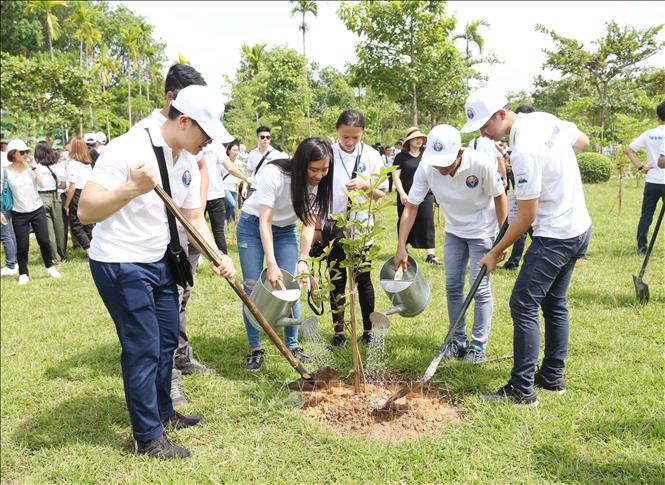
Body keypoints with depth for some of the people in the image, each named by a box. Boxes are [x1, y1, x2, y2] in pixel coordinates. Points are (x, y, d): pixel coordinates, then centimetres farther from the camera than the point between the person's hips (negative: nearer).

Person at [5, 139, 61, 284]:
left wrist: (34, 168, -17)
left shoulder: (31, 166, -2)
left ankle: (50, 267, 23)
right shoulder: (7, 172, -6)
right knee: (22, 246, 2)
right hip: (19, 214, -1)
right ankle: (23, 274, 17)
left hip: (37, 210, 1)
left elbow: (42, 183, -12)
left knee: (44, 241, 4)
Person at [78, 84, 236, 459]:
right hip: (120, 265, -8)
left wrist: (219, 256, -8)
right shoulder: (127, 149, -22)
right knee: (144, 349, -2)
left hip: (160, 262, 8)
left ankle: (163, 412, 36)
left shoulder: (188, 163, 2)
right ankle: (148, 438, 14)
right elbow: (85, 211, -25)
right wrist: (133, 187, -40)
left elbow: (195, 217, 7)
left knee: (167, 341, 16)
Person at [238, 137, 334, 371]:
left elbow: (310, 224, -15)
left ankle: (292, 347, 13)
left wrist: (302, 260, -27)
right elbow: (264, 221, -30)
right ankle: (255, 350, 8)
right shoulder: (274, 173, -31)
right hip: (253, 225, -3)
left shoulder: (320, 182, -18)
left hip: (286, 230, 3)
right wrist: (271, 263, -37)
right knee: (253, 288, -5)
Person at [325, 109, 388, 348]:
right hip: (333, 227, 0)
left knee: (363, 280, 7)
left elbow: (382, 194, 1)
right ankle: (338, 331, 21)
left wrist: (364, 185, -18)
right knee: (337, 281, 8)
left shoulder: (371, 155, -3)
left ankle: (368, 330, 21)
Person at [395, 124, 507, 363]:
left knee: (480, 289, -1)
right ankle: (458, 340, 23)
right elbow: (411, 207, -15)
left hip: (482, 231, -4)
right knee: (452, 287, 8)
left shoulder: (481, 164, -30)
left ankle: (479, 344, 15)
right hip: (453, 231, 4)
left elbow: (499, 197, -13)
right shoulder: (426, 168, -22)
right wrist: (401, 246, -18)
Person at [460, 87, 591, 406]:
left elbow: (527, 217, -20)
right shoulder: (545, 118, 1)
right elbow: (582, 141, 20)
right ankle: (553, 377, 29)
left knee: (524, 306, -5)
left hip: (554, 237, -10)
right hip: (580, 228, 10)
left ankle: (522, 390, 2)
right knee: (555, 303, 17)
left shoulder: (524, 152, -26)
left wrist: (496, 252, -9)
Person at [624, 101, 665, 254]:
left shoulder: (648, 134, 3)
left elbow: (628, 150, 4)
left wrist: (640, 166, 4)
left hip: (651, 182, 3)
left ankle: (641, 247, 9)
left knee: (646, 216, 8)